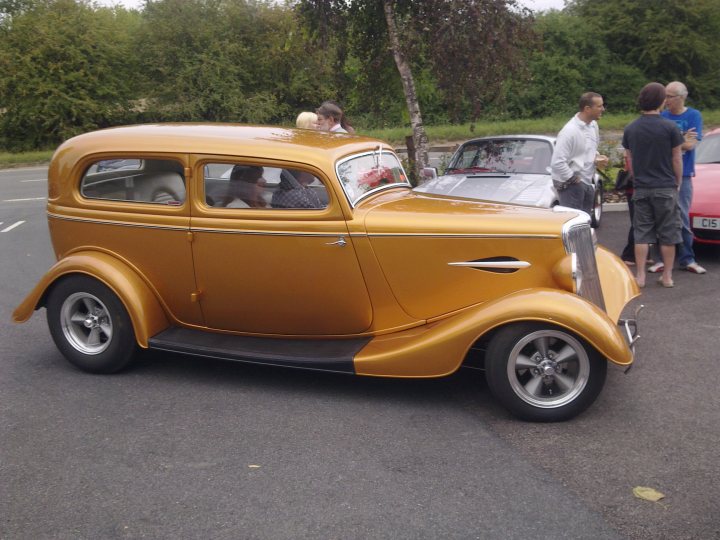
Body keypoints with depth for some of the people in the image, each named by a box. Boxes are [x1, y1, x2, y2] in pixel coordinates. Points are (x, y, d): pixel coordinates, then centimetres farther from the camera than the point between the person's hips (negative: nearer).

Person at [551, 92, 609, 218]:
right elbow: (557, 162, -24)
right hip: (570, 185, -9)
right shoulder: (570, 131, -21)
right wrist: (572, 179, -16)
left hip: (586, 183, 9)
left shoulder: (593, 125, 6)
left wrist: (597, 158, 2)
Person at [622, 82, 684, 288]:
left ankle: (640, 276, 6)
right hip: (665, 188, -3)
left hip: (641, 189, 3)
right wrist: (677, 183, 10)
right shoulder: (669, 128, -9)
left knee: (642, 232, 7)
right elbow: (677, 159, -3)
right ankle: (667, 276, 12)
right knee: (668, 233, 7)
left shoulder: (630, 129, 2)